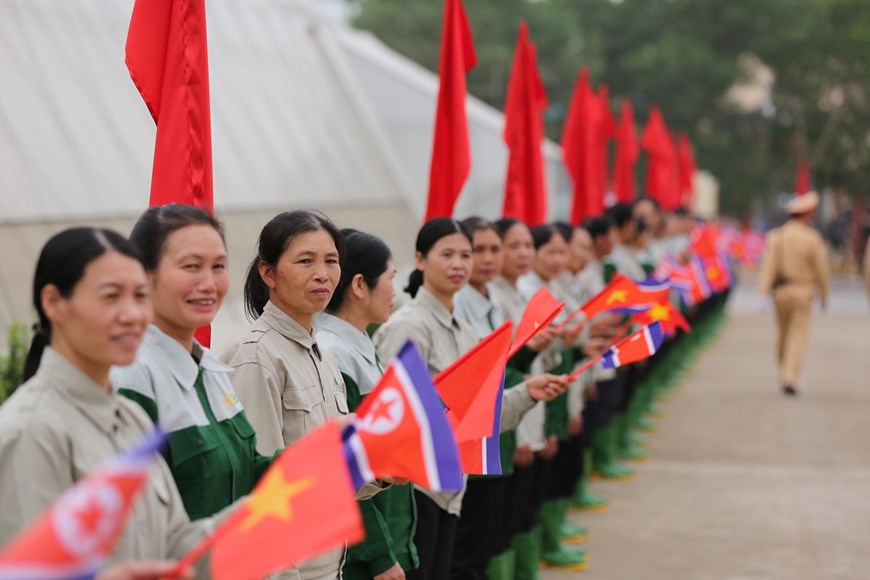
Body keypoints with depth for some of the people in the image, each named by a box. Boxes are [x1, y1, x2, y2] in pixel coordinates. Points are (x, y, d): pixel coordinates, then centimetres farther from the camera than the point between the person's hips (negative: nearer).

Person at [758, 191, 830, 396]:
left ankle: (785, 374, 27)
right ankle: (790, 379, -12)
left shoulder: (775, 236, 0)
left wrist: (764, 292, -10)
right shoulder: (813, 238, -6)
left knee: (784, 334, 17)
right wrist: (824, 295, 11)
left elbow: (768, 266, -7)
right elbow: (821, 269, -2)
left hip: (781, 291, 3)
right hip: (803, 291, -3)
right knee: (799, 335, -2)